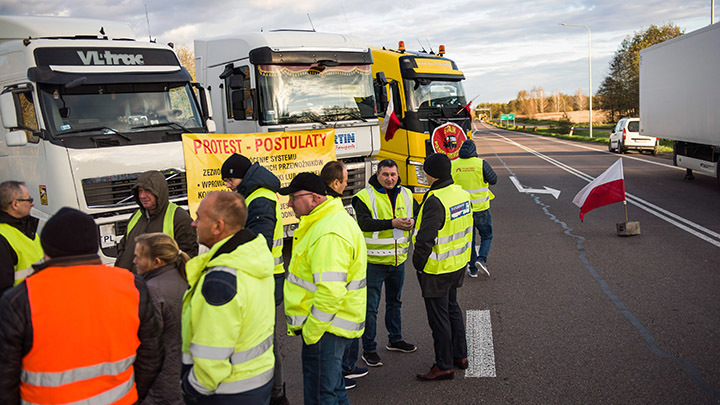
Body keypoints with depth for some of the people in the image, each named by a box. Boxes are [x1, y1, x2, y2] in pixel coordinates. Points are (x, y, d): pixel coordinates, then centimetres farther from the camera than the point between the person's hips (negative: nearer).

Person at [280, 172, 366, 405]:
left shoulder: (329, 235, -25)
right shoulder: (329, 219, 11)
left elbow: (331, 291, -31)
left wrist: (310, 332, -20)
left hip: (326, 328, -10)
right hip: (332, 324, 10)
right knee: (333, 386, 24)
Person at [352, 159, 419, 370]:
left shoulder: (406, 195, 6)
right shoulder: (365, 196, -12)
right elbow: (364, 223, -24)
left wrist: (413, 221, -14)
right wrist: (392, 223, -32)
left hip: (398, 260, 6)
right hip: (374, 261, -6)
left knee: (394, 302, 22)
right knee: (370, 307, 0)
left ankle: (395, 340, 40)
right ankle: (368, 349, 13)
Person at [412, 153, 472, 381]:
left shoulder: (436, 200, -25)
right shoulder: (462, 193, 4)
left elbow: (425, 238, -27)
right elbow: (466, 229, 13)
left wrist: (418, 264, -13)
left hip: (437, 269, -9)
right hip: (457, 264, 9)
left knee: (438, 316, 3)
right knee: (452, 308, 23)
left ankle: (444, 366, 15)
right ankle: (460, 355, 35)